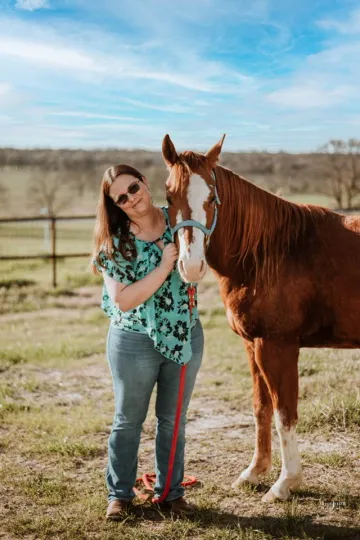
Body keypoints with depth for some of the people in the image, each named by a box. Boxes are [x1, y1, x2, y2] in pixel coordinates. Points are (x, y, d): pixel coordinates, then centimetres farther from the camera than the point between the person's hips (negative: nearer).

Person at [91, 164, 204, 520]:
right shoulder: (115, 242, -13)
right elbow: (123, 300, -19)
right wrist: (164, 267, -25)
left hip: (186, 336, 3)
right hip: (135, 343, -3)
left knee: (173, 421, 16)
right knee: (128, 421, 12)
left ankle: (170, 491, 31)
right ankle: (120, 494, 28)